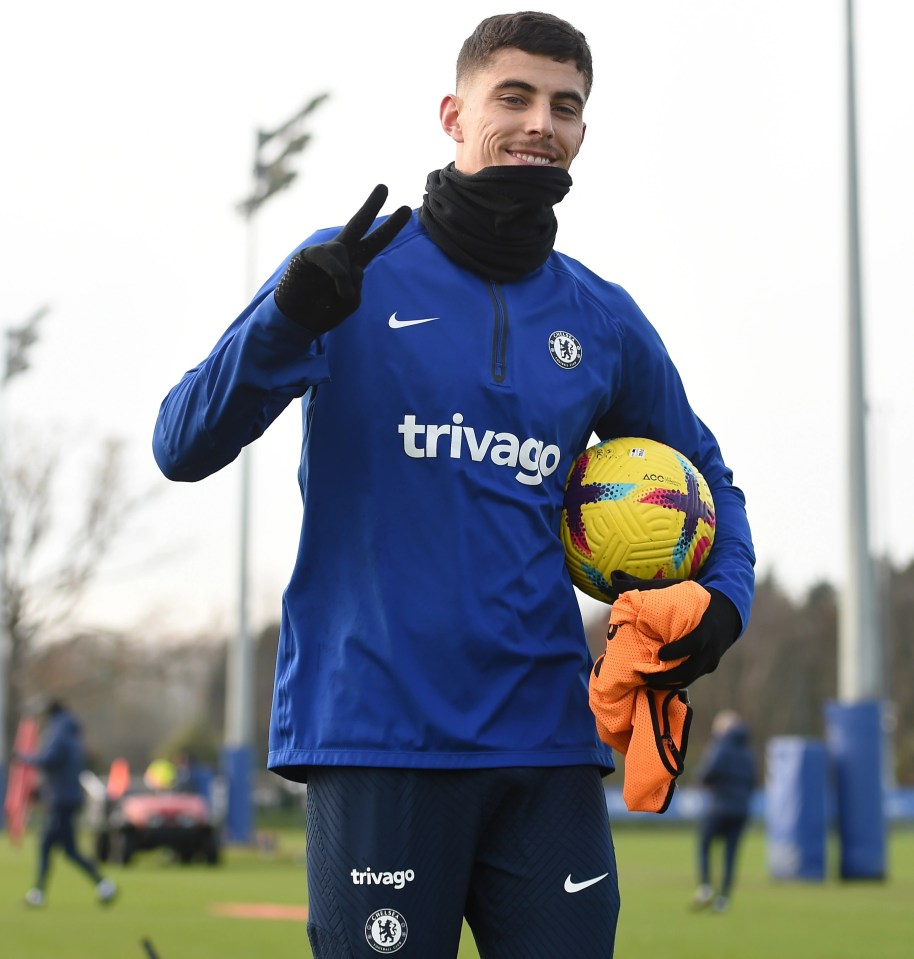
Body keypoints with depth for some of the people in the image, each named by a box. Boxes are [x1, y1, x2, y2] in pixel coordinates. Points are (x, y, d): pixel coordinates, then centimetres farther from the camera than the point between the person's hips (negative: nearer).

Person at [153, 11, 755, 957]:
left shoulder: (604, 322, 12)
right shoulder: (352, 271, 1)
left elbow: (706, 479, 27)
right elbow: (183, 446, -5)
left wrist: (724, 596, 6)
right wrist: (287, 324, -23)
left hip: (547, 738, 4)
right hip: (374, 729, -3)